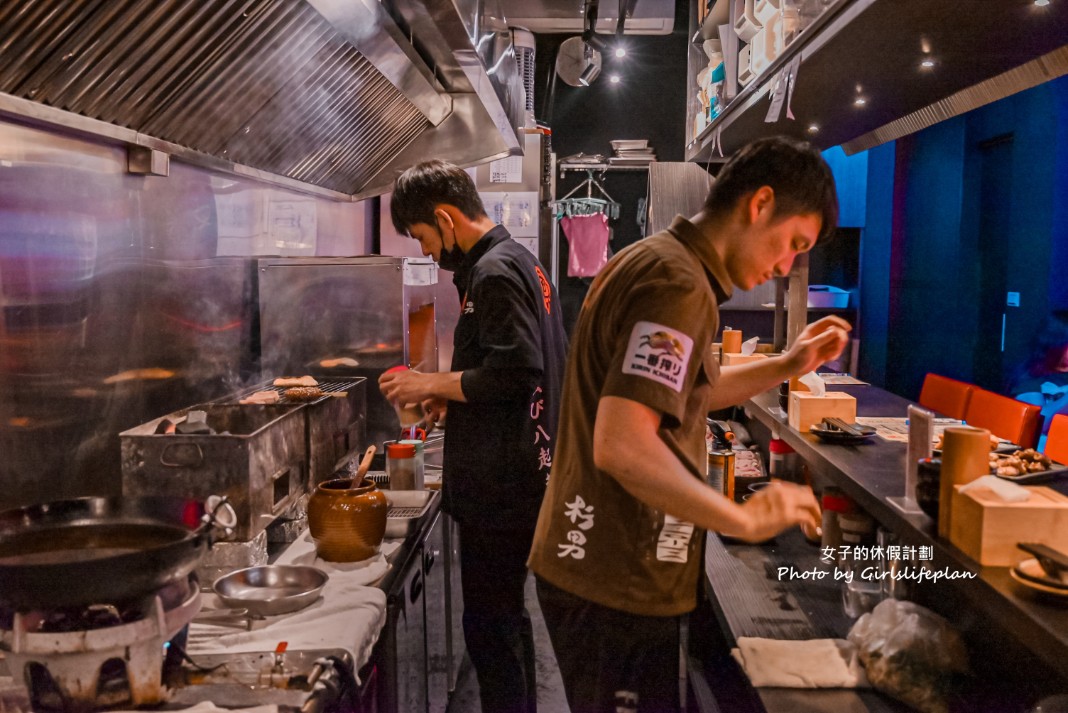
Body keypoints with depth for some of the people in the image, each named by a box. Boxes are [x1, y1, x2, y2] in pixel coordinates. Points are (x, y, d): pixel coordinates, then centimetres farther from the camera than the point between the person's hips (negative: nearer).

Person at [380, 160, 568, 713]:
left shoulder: (493, 272, -15)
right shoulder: (519, 261, 16)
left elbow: (515, 372, -24)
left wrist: (432, 385, -13)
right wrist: (454, 393, 12)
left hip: (499, 482, -11)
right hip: (522, 471, 11)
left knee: (488, 625, -1)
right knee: (507, 613, 21)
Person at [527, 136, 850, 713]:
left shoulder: (653, 260, 11)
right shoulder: (679, 285, -21)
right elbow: (621, 445, -30)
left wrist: (787, 366, 15)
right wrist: (745, 518, -20)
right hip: (618, 588, -10)